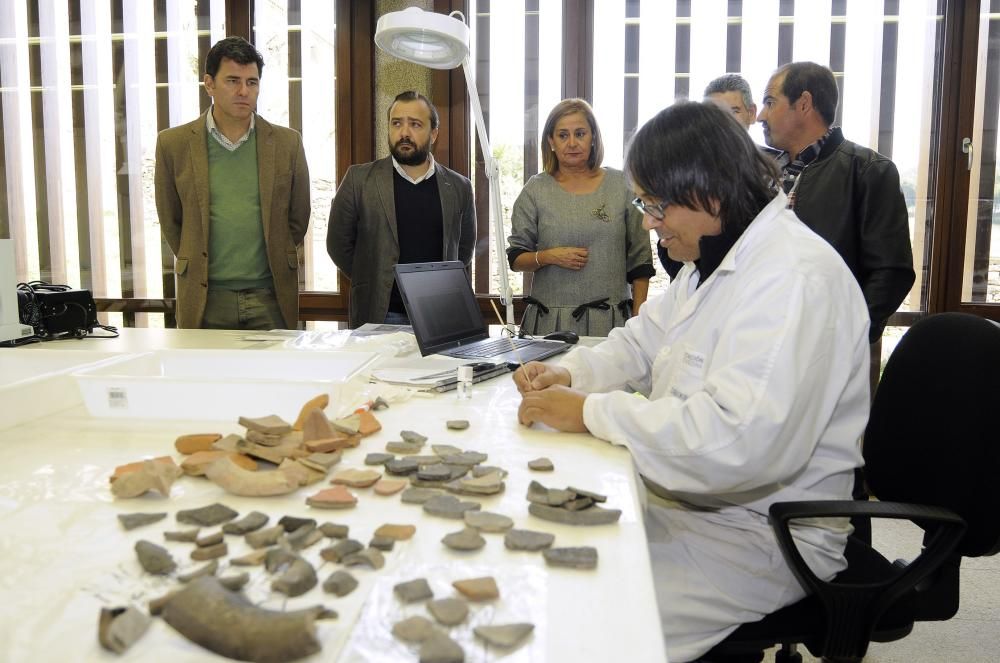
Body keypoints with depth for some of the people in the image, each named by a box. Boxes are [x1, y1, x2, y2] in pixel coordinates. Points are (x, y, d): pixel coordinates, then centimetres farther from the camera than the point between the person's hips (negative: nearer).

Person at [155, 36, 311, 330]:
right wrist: (197, 266, 13)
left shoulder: (287, 143, 4)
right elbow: (170, 221, 12)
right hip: (204, 298, 0)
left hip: (270, 297, 0)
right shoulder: (173, 143, 3)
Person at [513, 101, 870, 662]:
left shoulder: (795, 279, -25)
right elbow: (643, 341, 19)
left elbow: (741, 442, -35)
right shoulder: (714, 262, 9)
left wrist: (591, 413, -26)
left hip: (761, 530, -9)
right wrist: (569, 374, -1)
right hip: (686, 497, 9)